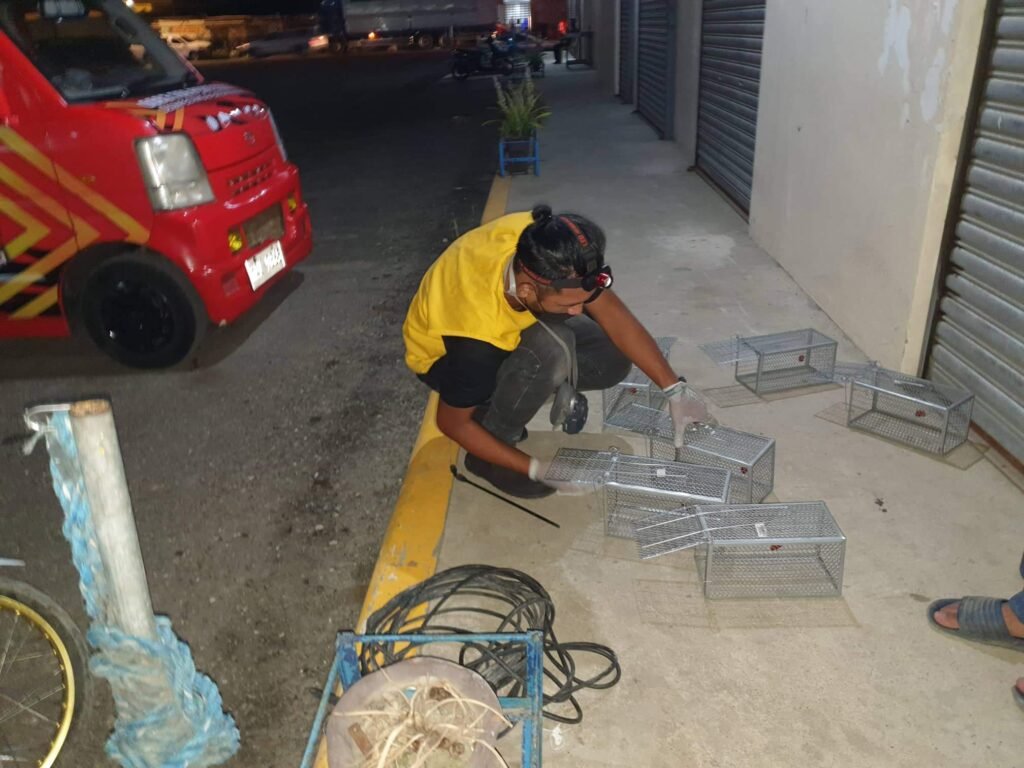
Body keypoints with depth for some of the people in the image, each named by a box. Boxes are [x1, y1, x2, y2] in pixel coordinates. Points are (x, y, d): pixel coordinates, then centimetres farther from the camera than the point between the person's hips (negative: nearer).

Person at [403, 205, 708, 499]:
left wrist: (675, 391, -19)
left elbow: (613, 314, -20)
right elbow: (452, 422, -24)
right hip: (445, 357, -6)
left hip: (511, 324, 6)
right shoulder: (476, 336, -41)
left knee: (612, 360, -9)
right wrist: (537, 468, -24)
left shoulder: (540, 243, -30)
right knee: (552, 348, -35)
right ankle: (487, 459, -12)